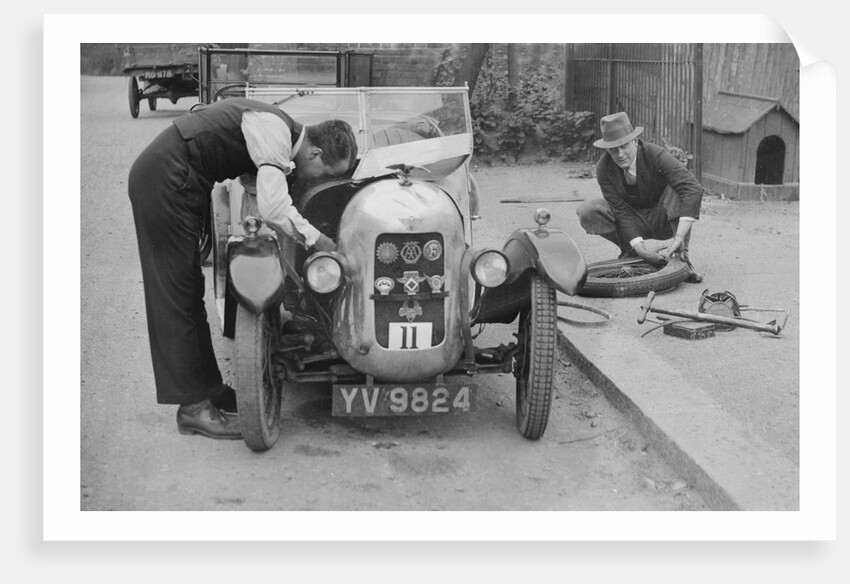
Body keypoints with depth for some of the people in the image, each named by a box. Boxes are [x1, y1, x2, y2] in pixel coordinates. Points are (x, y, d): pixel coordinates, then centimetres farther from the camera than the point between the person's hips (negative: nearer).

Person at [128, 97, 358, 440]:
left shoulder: (282, 129, 10)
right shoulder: (274, 132, -19)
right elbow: (273, 208, -28)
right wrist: (319, 241, -18)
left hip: (164, 179, 10)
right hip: (164, 182, -10)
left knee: (187, 293, 14)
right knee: (177, 294, -6)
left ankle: (209, 389, 24)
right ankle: (194, 407, -1)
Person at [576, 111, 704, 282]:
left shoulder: (656, 155, -27)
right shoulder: (604, 168, -18)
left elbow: (693, 190, -38)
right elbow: (622, 211, -19)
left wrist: (678, 239, -47)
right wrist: (639, 247, -34)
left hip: (662, 220, -2)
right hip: (632, 223, 2)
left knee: (677, 188, -33)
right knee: (586, 212, -22)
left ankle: (682, 255, -24)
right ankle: (629, 251, 0)